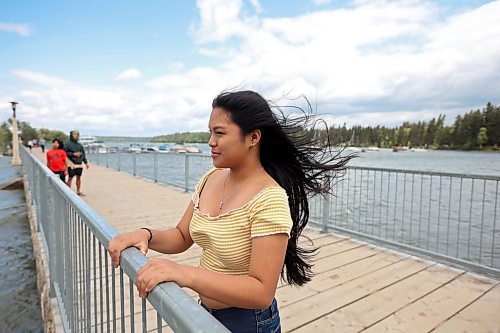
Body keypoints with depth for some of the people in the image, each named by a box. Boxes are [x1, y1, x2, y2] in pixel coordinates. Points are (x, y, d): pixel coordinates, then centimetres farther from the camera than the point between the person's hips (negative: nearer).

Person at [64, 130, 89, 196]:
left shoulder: (79, 145, 15)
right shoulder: (67, 144, -3)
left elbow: (83, 154, 17)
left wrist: (86, 162, 13)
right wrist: (74, 154, -16)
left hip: (79, 164, 6)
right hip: (72, 164, -6)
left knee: (79, 177, 11)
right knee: (70, 178, -2)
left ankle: (78, 191, 20)